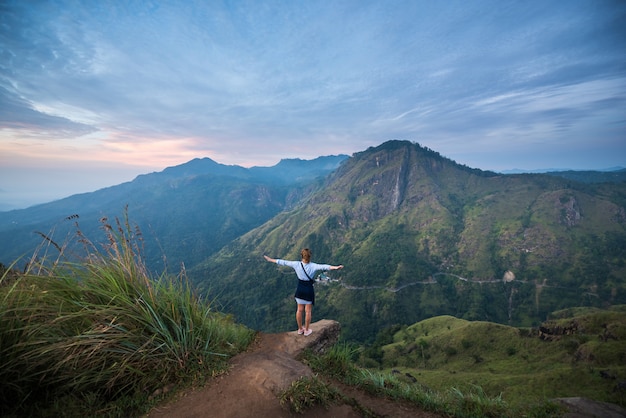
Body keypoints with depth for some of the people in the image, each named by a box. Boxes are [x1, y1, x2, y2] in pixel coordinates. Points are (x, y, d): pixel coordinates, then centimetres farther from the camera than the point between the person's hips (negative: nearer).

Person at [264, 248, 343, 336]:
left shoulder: (296, 264, -13)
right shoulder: (313, 266, -21)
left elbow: (283, 262, -5)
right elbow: (324, 267, -36)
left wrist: (270, 259, 5)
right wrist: (336, 267, -47)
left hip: (300, 290, 3)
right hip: (309, 290, -3)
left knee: (300, 310, 19)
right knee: (308, 311, 14)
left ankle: (300, 329, 35)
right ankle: (306, 330, 27)